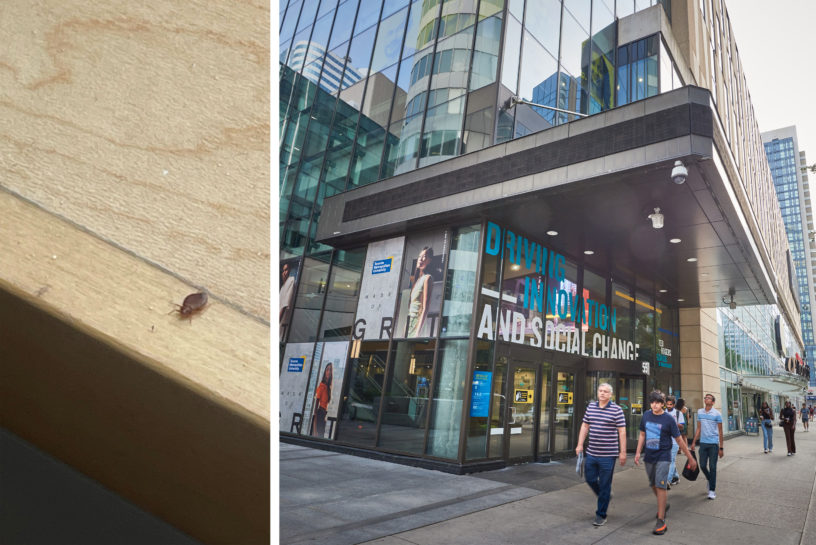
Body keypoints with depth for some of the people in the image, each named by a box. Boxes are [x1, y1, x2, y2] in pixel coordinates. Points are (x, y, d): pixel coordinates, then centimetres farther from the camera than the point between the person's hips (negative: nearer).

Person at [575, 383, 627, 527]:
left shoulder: (616, 410, -7)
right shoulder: (591, 407, 6)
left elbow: (622, 431, -6)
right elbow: (585, 426, 12)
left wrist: (623, 452, -8)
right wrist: (580, 445, 9)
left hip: (608, 455, -4)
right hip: (591, 453, 5)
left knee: (604, 485, 4)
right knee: (590, 479, 12)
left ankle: (601, 515, 18)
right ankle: (604, 497, 40)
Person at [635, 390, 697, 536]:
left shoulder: (669, 420, -11)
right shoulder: (646, 415, 1)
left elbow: (679, 440, -4)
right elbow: (642, 435, 11)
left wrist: (690, 458, -1)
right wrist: (638, 452, 7)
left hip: (663, 457, -5)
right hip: (649, 457, 5)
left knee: (660, 486, -10)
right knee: (653, 485, 16)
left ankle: (661, 521, -5)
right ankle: (664, 504, 43)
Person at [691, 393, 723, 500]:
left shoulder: (717, 414, -5)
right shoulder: (700, 412, 7)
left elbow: (720, 431, -3)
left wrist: (721, 448, -4)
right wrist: (694, 442, 10)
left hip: (713, 444, -4)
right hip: (703, 443, 4)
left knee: (712, 467, -1)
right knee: (702, 465, 8)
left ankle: (712, 490, 9)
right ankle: (710, 480, 35)